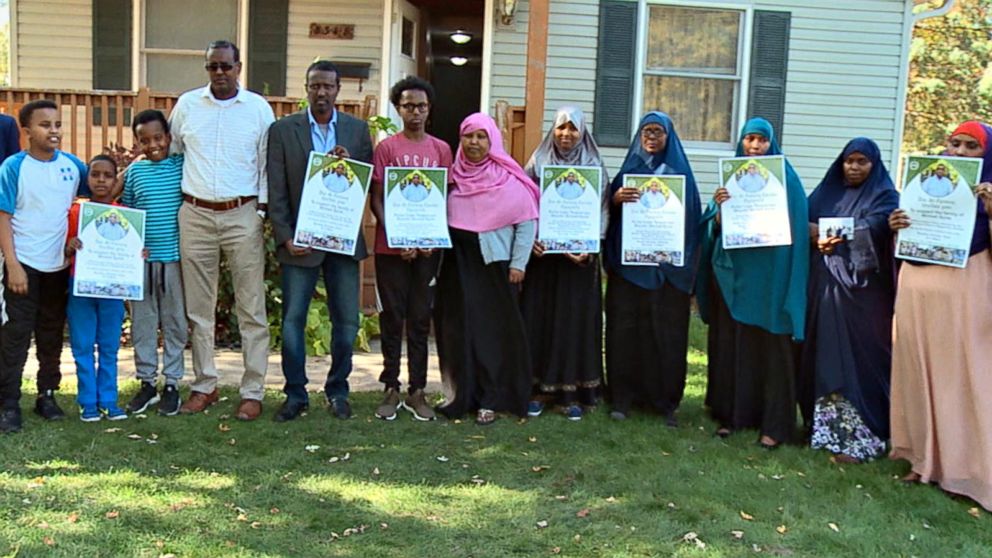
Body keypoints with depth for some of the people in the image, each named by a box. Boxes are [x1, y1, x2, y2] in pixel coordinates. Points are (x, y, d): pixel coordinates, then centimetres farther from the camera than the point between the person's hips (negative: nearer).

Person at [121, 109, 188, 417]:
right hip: (142, 260, 2)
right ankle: (147, 382, 20)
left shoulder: (183, 165, -1)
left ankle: (171, 383, 17)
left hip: (175, 258, -2)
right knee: (142, 322, 9)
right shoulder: (134, 171, 4)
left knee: (175, 322, 7)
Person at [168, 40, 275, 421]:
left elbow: (268, 164, 2)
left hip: (242, 215, -2)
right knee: (198, 308, 9)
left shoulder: (258, 108, 2)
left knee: (251, 309, -1)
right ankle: (204, 386, 20)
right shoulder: (187, 104, 7)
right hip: (195, 215, 3)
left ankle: (253, 392, 5)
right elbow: (170, 154, 17)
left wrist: (263, 211, -2)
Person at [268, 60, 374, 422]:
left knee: (346, 321, 6)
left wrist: (350, 166, -13)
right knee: (292, 320, 1)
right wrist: (285, 238, -9)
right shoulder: (283, 130, 2)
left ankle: (337, 391, 22)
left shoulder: (357, 130, 7)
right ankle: (295, 394, 15)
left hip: (344, 240, 2)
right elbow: (276, 191, -1)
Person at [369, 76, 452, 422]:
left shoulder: (441, 150, 8)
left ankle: (417, 391, 12)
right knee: (392, 318, 4)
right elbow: (376, 200, -1)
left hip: (428, 247, 2)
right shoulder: (386, 148, 1)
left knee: (421, 319, 6)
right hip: (391, 247, -2)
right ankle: (391, 389, 13)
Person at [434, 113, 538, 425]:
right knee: (458, 330, 6)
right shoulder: (454, 175, 7)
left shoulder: (509, 180, -6)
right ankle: (463, 395, 17)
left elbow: (527, 222, -6)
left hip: (494, 265, -4)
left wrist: (518, 264, -10)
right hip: (457, 264, 4)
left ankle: (491, 399, 6)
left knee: (494, 330, -1)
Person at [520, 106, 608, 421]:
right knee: (539, 318, 2)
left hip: (579, 256, -1)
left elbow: (601, 211, 2)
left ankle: (573, 392, 9)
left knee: (576, 319, 1)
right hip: (542, 253, 1)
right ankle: (539, 388, 11)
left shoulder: (594, 167, 4)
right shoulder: (538, 163, 6)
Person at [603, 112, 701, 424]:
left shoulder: (680, 171, 8)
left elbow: (692, 217, 5)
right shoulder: (629, 168, 11)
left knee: (666, 331, -1)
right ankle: (622, 397, 7)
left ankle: (666, 400, 7)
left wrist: (687, 266, -8)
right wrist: (616, 198, -16)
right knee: (625, 327, -1)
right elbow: (609, 210, 8)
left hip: (668, 264, -1)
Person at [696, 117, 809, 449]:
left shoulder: (785, 178, 1)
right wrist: (720, 208, -13)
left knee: (770, 345, -2)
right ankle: (730, 413, 16)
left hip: (769, 275, -3)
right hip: (732, 270, 3)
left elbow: (793, 226, 0)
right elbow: (715, 225, 6)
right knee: (730, 342, 6)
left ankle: (774, 423, 3)